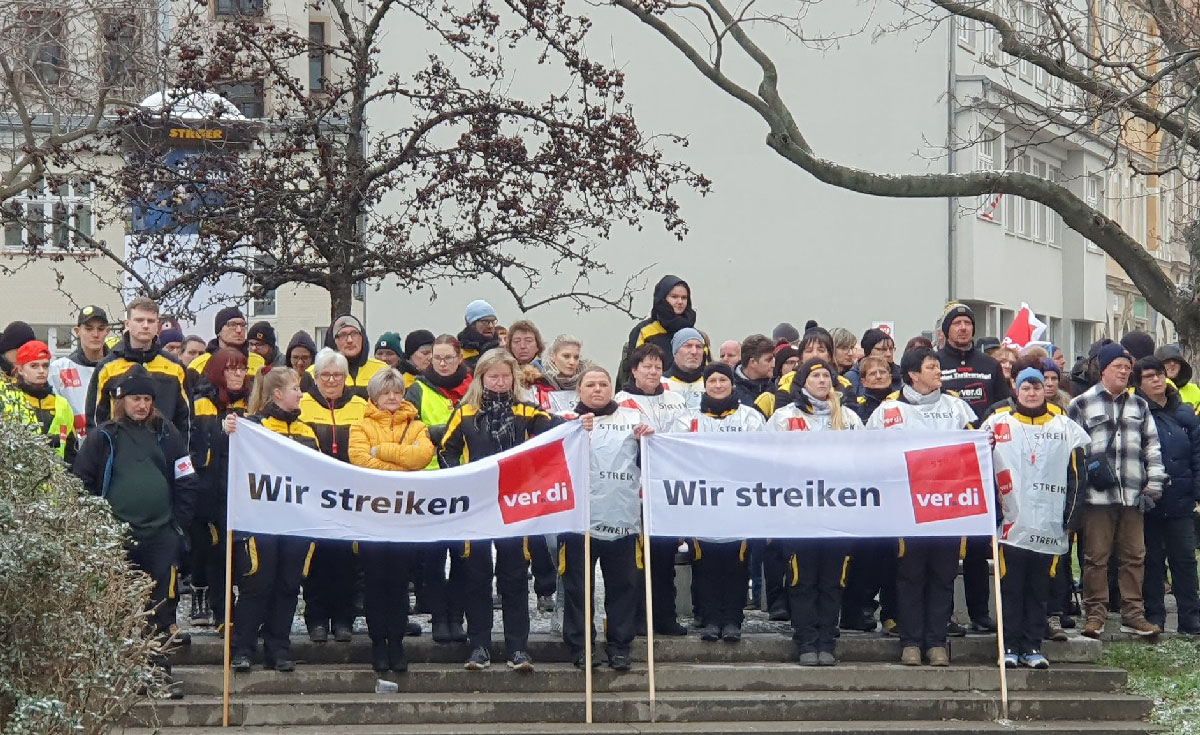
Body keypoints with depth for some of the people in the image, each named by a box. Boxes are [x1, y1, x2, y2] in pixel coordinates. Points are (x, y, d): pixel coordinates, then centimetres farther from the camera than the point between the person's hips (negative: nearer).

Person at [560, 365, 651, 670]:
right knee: (578, 586, 1)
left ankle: (619, 646, 11)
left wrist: (647, 438, -5)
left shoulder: (632, 417, 13)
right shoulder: (569, 419, 8)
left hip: (623, 518, 2)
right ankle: (580, 645, 8)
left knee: (623, 585, 4)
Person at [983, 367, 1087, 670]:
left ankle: (1033, 647, 11)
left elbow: (1074, 475, 13)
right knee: (1011, 589, 0)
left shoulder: (1065, 426, 10)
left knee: (1040, 590, 5)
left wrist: (1069, 514, 5)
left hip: (1049, 527, 1)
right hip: (1012, 523, -1)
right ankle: (1010, 647, 6)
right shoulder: (997, 423, 6)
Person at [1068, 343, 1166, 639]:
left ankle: (1133, 614, 11)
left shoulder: (1139, 406, 16)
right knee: (1096, 556, -2)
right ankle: (1095, 614, 5)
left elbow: (1152, 446, 17)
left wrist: (1154, 482, 8)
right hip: (1097, 494, -4)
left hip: (1132, 493, 4)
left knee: (1134, 556, 5)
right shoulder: (1082, 404, 4)